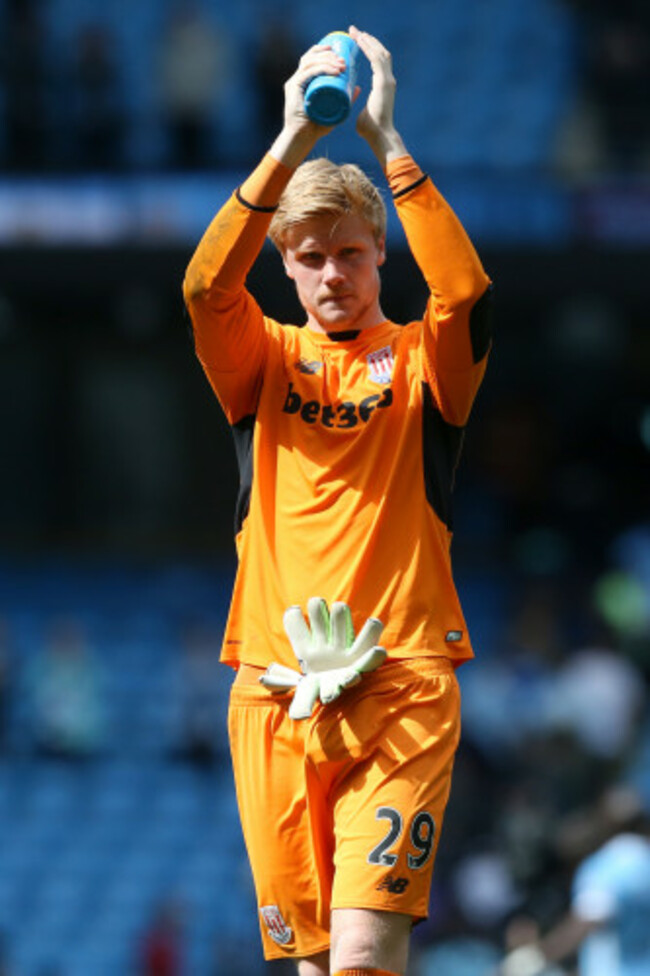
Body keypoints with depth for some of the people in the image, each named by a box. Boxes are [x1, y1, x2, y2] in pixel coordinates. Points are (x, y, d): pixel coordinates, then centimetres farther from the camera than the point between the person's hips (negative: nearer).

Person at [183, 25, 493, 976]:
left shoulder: (421, 361, 9)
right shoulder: (268, 361, 13)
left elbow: (467, 292, -14)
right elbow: (207, 287, -8)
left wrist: (386, 141, -16)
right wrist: (292, 144, -18)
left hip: (402, 690, -3)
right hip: (275, 688, 3)